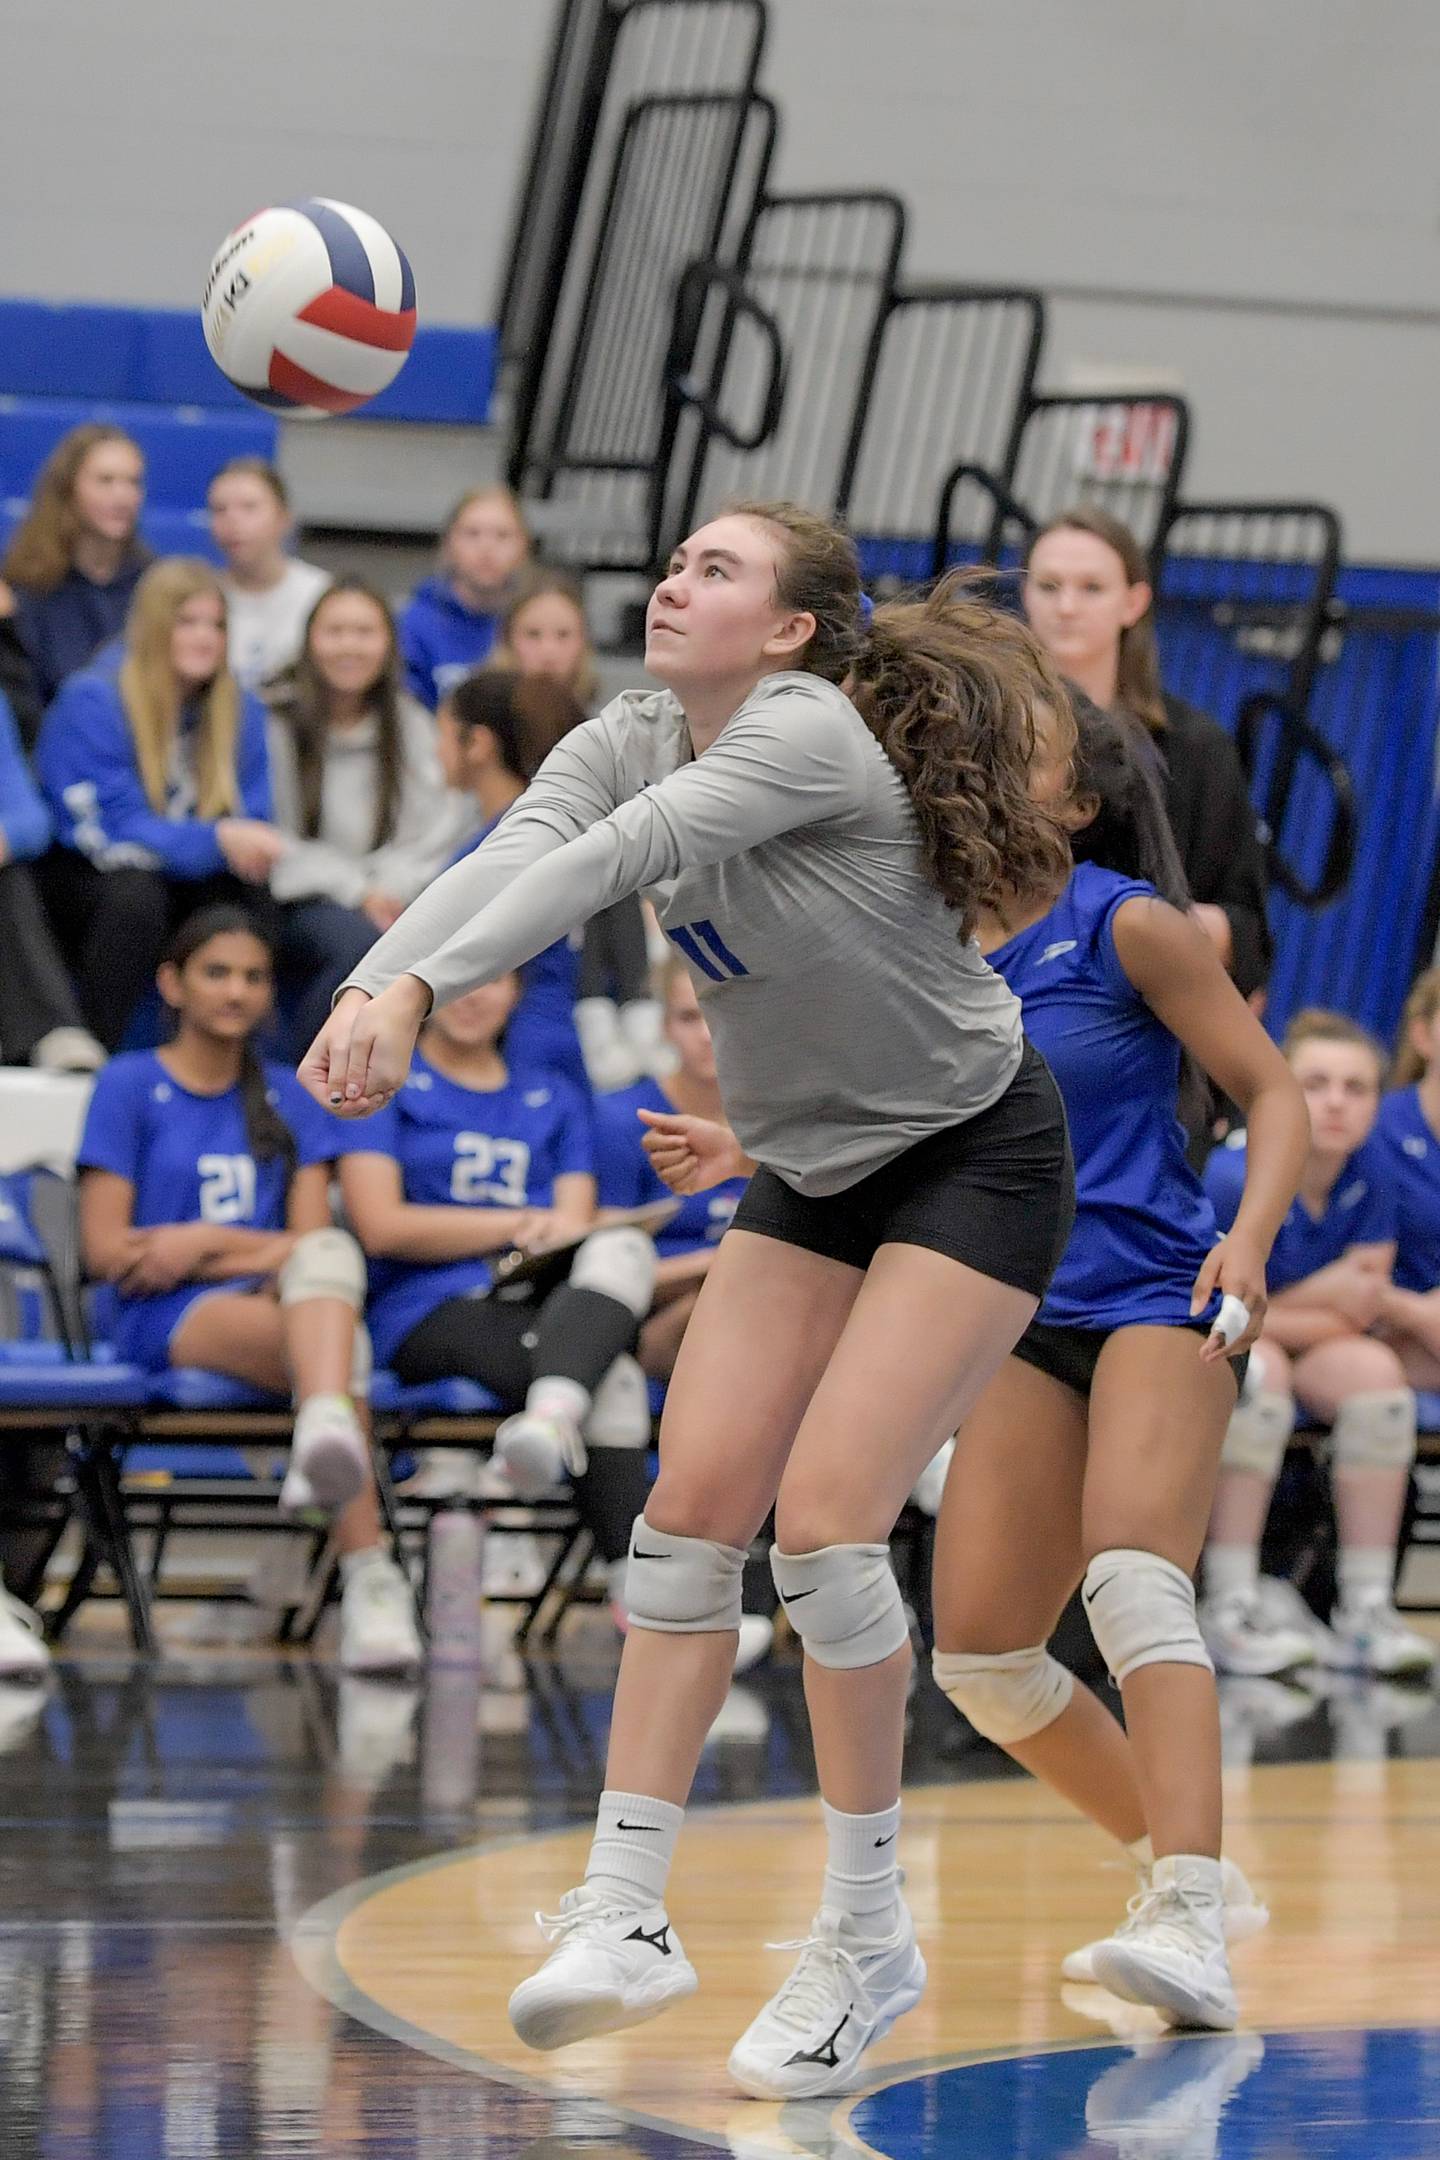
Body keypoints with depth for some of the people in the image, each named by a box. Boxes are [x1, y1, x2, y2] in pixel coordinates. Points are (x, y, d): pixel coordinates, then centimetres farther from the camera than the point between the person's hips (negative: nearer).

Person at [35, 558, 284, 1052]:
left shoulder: (241, 710, -1)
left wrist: (250, 845, -28)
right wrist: (217, 840, -37)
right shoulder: (92, 701, -17)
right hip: (79, 880, -4)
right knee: (135, 895, -37)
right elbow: (115, 831, -23)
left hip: (181, 880, 4)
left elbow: (250, 822, -2)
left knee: (252, 891, -26)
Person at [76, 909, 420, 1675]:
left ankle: (324, 1437, -69)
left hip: (273, 1302, 3)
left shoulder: (287, 1099, 22)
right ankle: (370, 1580, -60)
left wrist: (202, 1248, -5)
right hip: (162, 1323, -3)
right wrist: (258, 1245, 0)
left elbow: (314, 1242, 11)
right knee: (340, 1341, -37)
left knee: (328, 1256, -38)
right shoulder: (129, 1086, 9)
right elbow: (106, 1251, 1)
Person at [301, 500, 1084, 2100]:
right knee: (690, 1508, -5)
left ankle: (866, 1941, 0)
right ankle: (624, 1916, -3)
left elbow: (613, 859, -38)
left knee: (823, 1525, -15)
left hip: (973, 1162, -7)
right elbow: (515, 856, -22)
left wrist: (420, 984, -50)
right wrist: (371, 985, -41)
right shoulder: (630, 740, -3)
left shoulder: (811, 733, -25)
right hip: (809, 1172, 7)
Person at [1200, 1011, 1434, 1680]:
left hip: (1308, 1345, 5)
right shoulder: (1235, 1178, -24)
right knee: (1260, 1369, -36)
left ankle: (1367, 1608, -21)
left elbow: (1363, 1307, -6)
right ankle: (1231, 1607, -35)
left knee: (1376, 1369, -24)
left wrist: (1285, 1304, -17)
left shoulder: (1369, 1168, -9)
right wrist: (1327, 1297, -13)